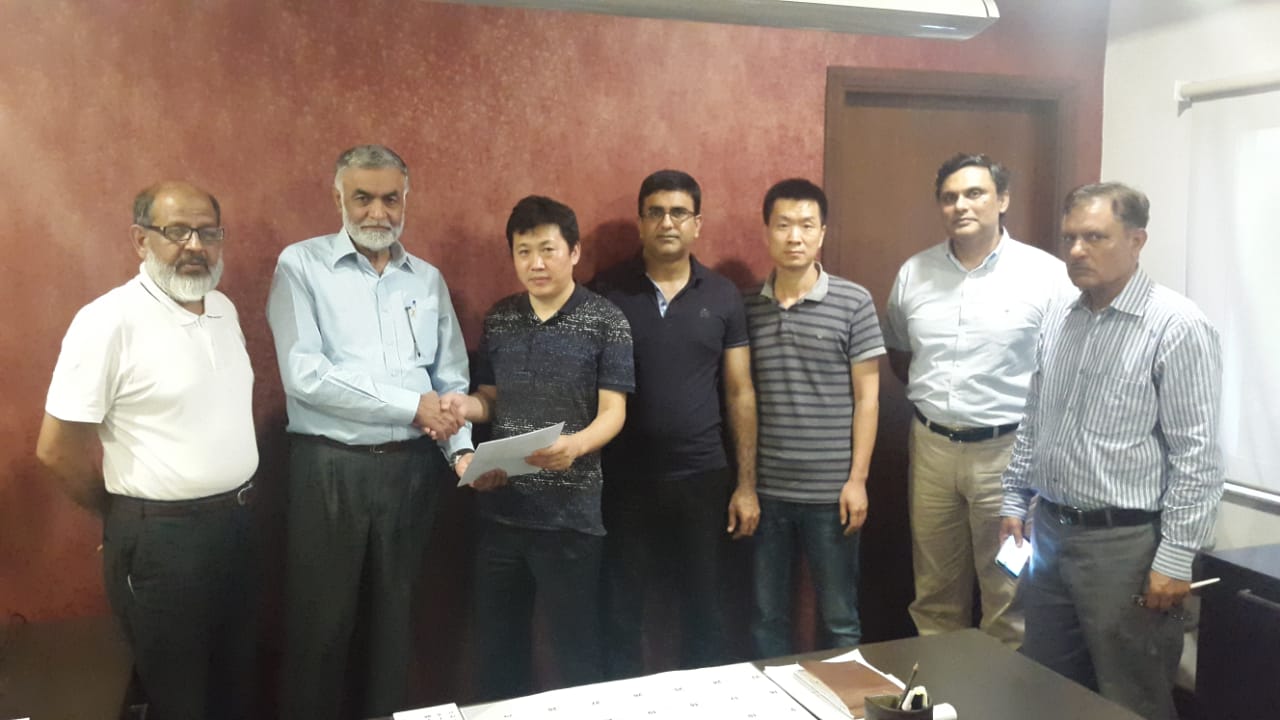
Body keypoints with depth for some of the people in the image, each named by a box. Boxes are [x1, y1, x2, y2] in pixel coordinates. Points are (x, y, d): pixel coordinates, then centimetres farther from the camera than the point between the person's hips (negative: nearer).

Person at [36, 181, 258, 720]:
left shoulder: (224, 309, 6)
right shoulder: (109, 322, -17)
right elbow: (56, 448, -15)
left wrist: (230, 506, 13)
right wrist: (125, 514, -1)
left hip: (236, 524, 7)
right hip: (160, 539, -6)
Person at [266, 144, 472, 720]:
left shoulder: (428, 279, 10)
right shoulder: (301, 266, -4)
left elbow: (453, 381, 8)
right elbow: (304, 374, -16)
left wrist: (461, 450, -10)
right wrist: (412, 405, -14)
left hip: (411, 469, 4)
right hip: (329, 470, -3)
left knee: (391, 619, 16)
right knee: (320, 624, 7)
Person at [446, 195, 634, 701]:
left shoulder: (606, 322, -6)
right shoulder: (498, 320, 8)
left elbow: (613, 412, -10)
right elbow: (491, 399, 15)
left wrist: (576, 444, -30)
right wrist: (466, 406, -8)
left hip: (570, 510, -4)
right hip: (500, 505, 5)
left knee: (574, 646, 7)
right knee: (496, 642, 15)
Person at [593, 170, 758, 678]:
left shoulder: (723, 296, 2)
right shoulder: (607, 293, -2)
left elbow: (739, 392, 4)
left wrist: (746, 484, 0)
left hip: (703, 478, 1)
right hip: (624, 480, -1)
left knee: (704, 610, 12)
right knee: (621, 615, 8)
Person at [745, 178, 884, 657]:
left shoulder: (853, 303, -4)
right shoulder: (747, 307, 4)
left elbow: (867, 397, -3)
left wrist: (857, 479, -7)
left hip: (830, 490, -2)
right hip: (764, 489, 3)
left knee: (839, 620, 11)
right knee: (765, 616, 13)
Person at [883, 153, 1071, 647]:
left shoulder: (1045, 274, -8)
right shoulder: (914, 273, 5)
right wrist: (930, 395, 9)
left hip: (1008, 449, -4)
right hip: (931, 446, 4)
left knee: (1008, 590, 8)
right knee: (934, 589, 16)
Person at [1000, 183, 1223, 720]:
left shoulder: (1175, 327, -14)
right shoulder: (1058, 319, 7)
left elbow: (1196, 455, -16)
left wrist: (1175, 558, -17)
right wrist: (1014, 500, 13)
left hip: (1126, 544, -6)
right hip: (1049, 533, 7)